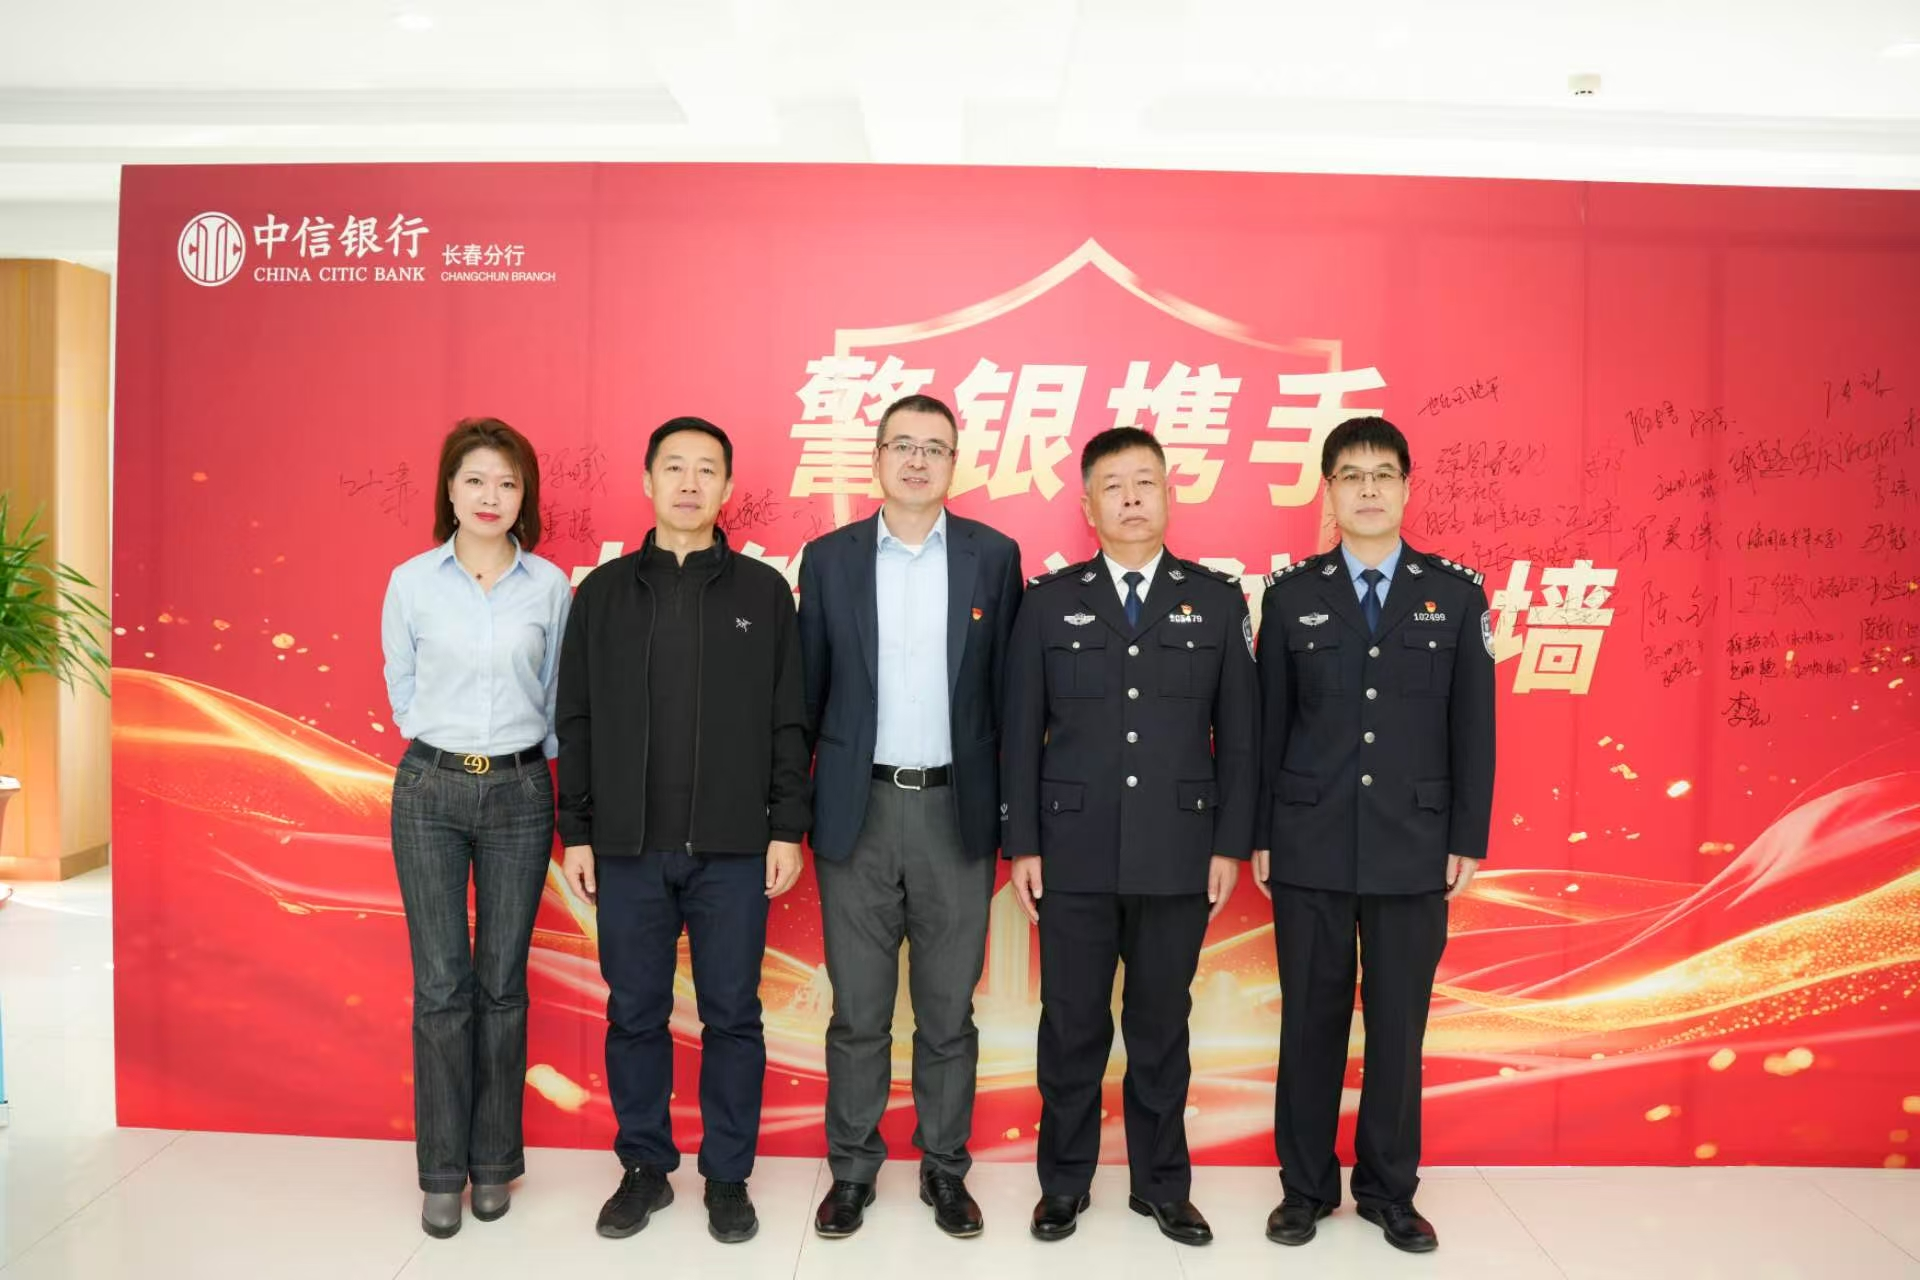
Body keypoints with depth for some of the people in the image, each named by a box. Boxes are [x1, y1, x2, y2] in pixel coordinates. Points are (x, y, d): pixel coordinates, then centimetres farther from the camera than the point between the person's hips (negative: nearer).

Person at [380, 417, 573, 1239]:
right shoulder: (411, 582, -1)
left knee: (502, 982, 7)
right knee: (441, 984, 2)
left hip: (519, 791, 0)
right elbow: (401, 690, 10)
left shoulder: (550, 585, -1)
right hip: (429, 791, 0)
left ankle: (494, 1159, 22)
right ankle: (442, 1170, 16)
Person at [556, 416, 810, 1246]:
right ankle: (645, 1169, 28)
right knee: (635, 1014, 10)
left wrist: (788, 828, -3)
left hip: (733, 849, -1)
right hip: (628, 848, 1)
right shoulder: (604, 592, 6)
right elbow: (575, 722, 6)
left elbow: (788, 721, 2)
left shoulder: (763, 591, 3)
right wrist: (575, 833, 3)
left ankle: (727, 1177, 22)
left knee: (732, 1016, 7)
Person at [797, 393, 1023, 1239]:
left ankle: (945, 1168, 27)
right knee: (858, 1009, 10)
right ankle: (852, 1168, 26)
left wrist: (1012, 808, 1)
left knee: (948, 1010, 11)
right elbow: (809, 689, 4)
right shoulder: (829, 558, 2)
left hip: (956, 808, 0)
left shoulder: (994, 556, 1)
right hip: (858, 808, 0)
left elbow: (1007, 690, 3)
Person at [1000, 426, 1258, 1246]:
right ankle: (1064, 1184, 25)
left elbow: (1239, 734, 4)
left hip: (1177, 857, 0)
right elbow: (1021, 733, 2)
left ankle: (1162, 1185, 28)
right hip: (1073, 855, 0)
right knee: (1072, 1024, 8)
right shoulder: (1050, 601, 3)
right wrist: (1021, 844, -2)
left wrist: (1231, 843, -1)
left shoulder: (1217, 600, 4)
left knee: (1161, 1026, 11)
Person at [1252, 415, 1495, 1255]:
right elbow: (1267, 725, 3)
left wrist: (1469, 839, 0)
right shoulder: (1290, 595, 2)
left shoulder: (1455, 593, 3)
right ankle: (1306, 1187, 23)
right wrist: (1258, 836, 1)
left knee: (1399, 1025, 9)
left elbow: (1473, 727, 4)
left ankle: (1389, 1192, 26)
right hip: (1310, 847, 0)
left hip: (1415, 851, 1)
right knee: (1311, 1021, 8)